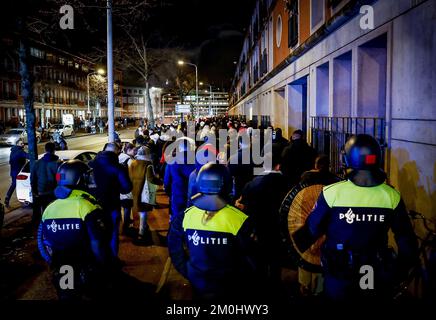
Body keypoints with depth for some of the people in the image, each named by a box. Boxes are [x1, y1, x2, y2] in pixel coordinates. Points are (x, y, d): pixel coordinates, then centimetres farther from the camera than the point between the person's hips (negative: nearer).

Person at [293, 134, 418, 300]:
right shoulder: (392, 196, -14)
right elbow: (408, 244, -5)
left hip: (338, 278, -1)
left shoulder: (332, 193, -22)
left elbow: (311, 230, -12)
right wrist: (397, 273, 11)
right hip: (378, 280, 2)